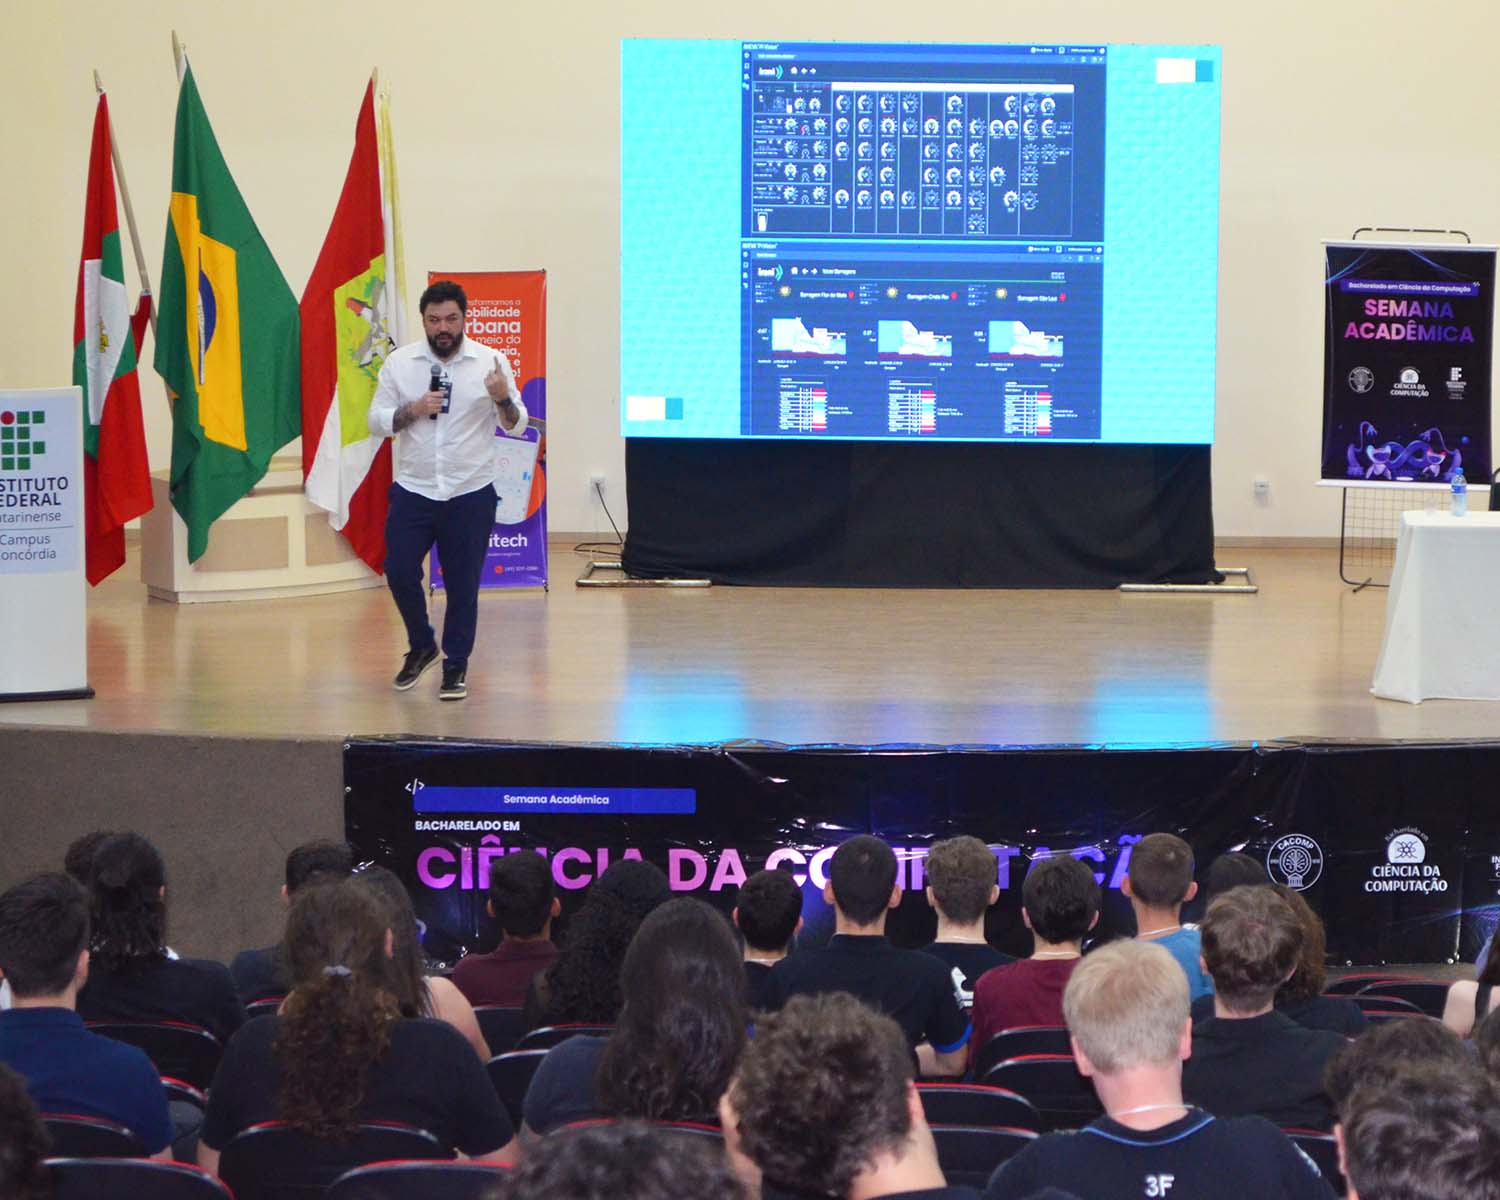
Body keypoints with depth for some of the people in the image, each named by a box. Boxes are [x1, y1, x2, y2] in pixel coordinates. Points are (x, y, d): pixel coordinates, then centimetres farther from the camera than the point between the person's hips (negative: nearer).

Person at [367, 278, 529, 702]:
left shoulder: (490, 362, -3)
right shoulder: (399, 363, 0)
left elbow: (517, 427, -3)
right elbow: (376, 421, 2)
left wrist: (503, 399, -24)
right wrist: (412, 410, -16)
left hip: (470, 494, -1)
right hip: (413, 491, 1)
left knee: (462, 583, 3)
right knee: (399, 572, 0)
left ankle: (456, 664, 17)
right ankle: (421, 646, 24)